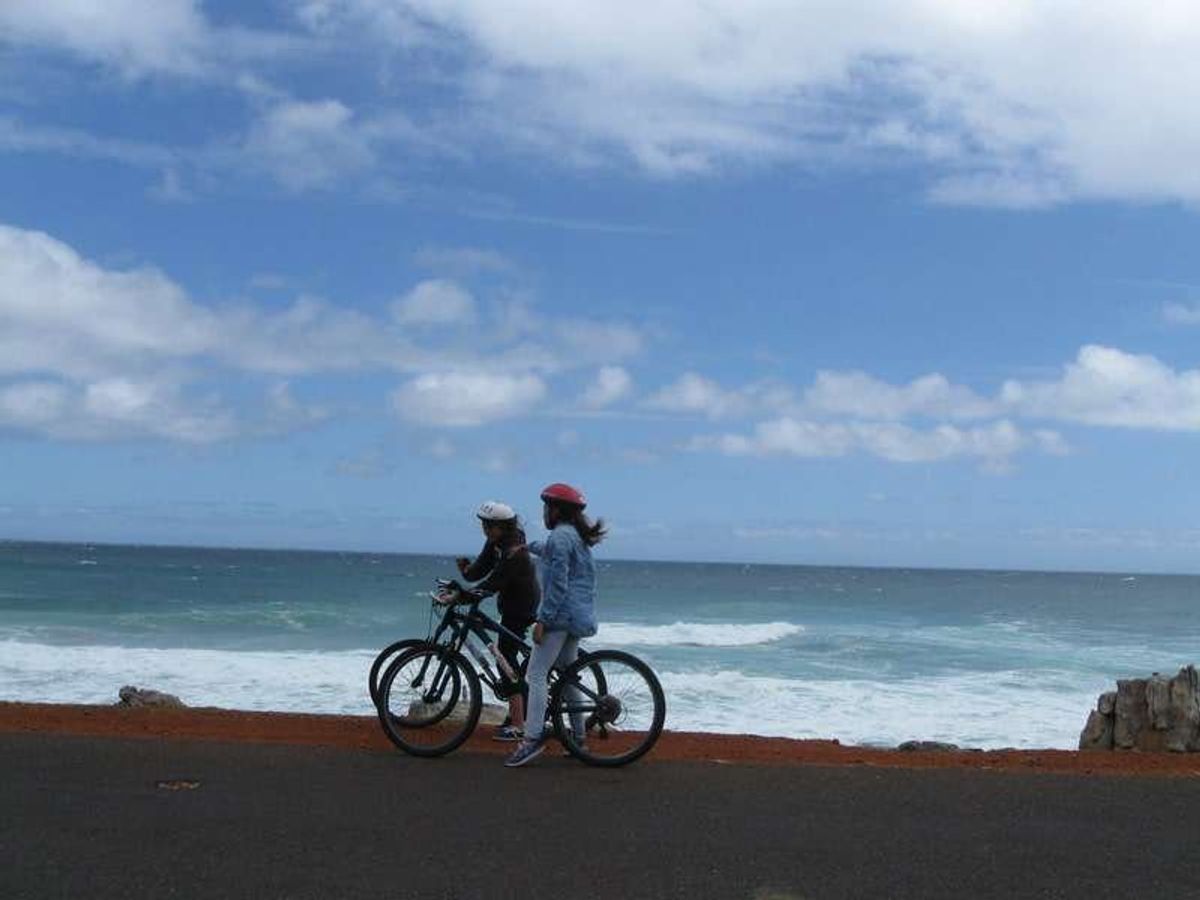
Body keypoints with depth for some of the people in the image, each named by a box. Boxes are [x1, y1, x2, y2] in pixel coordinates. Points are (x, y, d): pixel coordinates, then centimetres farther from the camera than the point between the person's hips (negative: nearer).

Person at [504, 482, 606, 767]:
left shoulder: (560, 536, -13)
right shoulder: (577, 536, 17)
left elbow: (557, 584, -19)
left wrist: (542, 620, -19)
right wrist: (527, 546, 54)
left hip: (561, 615, -10)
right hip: (578, 616, 10)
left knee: (536, 674, -12)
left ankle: (532, 738, -18)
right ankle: (578, 737, 19)